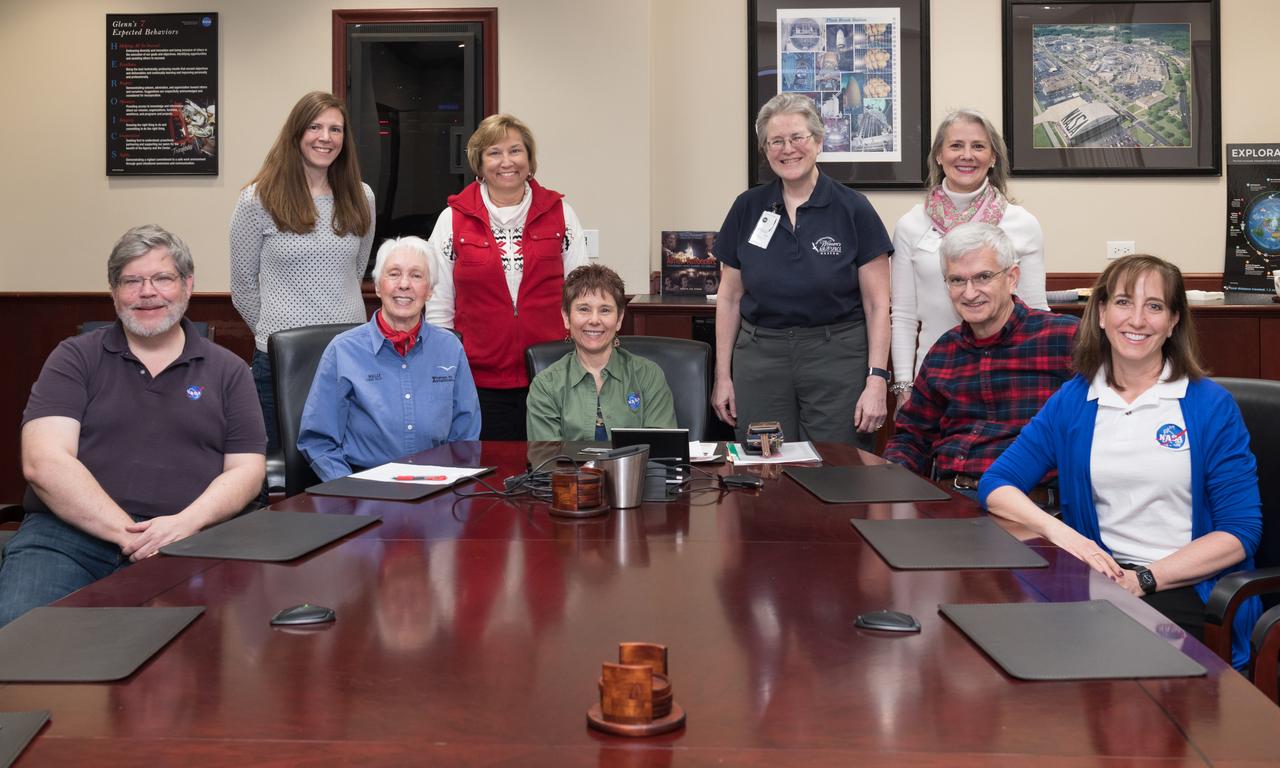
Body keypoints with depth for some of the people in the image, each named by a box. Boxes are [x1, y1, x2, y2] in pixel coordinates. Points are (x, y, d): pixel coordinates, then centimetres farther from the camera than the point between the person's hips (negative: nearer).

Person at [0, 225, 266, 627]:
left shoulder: (228, 370, 16)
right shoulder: (75, 359, 13)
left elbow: (246, 469, 9)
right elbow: (44, 461, -1)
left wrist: (185, 524, -12)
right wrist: (127, 532, -13)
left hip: (184, 543, 0)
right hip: (67, 533, 0)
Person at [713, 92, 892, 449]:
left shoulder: (853, 209, -2)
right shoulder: (747, 208, 6)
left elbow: (877, 304, -2)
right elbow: (730, 298, 10)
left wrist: (876, 381, -9)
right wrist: (722, 375, 7)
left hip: (838, 361, -2)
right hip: (759, 359, 2)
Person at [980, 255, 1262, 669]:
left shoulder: (1211, 405, 2)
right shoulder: (1072, 401, 10)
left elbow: (1240, 532, -2)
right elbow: (996, 484, 5)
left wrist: (1145, 579, -15)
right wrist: (1060, 532, -15)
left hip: (1192, 589, -2)